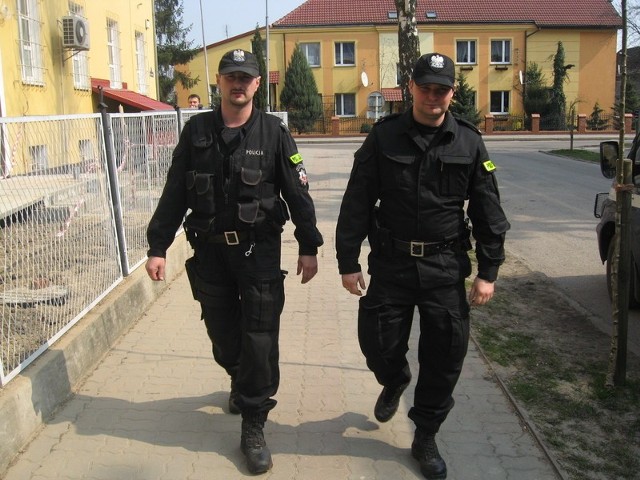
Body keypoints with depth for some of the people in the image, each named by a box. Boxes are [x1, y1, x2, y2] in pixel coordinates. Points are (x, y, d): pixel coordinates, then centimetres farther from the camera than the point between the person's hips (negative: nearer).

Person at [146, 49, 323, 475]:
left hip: (259, 250, -2)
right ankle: (241, 383, 46)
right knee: (223, 335, 15)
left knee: (259, 340, -3)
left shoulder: (273, 132, -3)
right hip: (209, 251, 3)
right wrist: (158, 247, 1)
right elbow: (175, 194, 4)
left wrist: (309, 247, -3)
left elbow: (297, 194, -1)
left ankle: (253, 427, 11)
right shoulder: (196, 131, 3)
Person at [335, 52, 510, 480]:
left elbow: (488, 211, 4)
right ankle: (394, 382, 43)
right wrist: (348, 262, -2)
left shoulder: (469, 143, 1)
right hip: (391, 263, 0)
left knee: (445, 356, 5)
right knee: (379, 344, 5)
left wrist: (488, 271, 0)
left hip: (446, 267, 1)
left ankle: (426, 438, 26)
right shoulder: (384, 137, -1)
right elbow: (357, 203, 0)